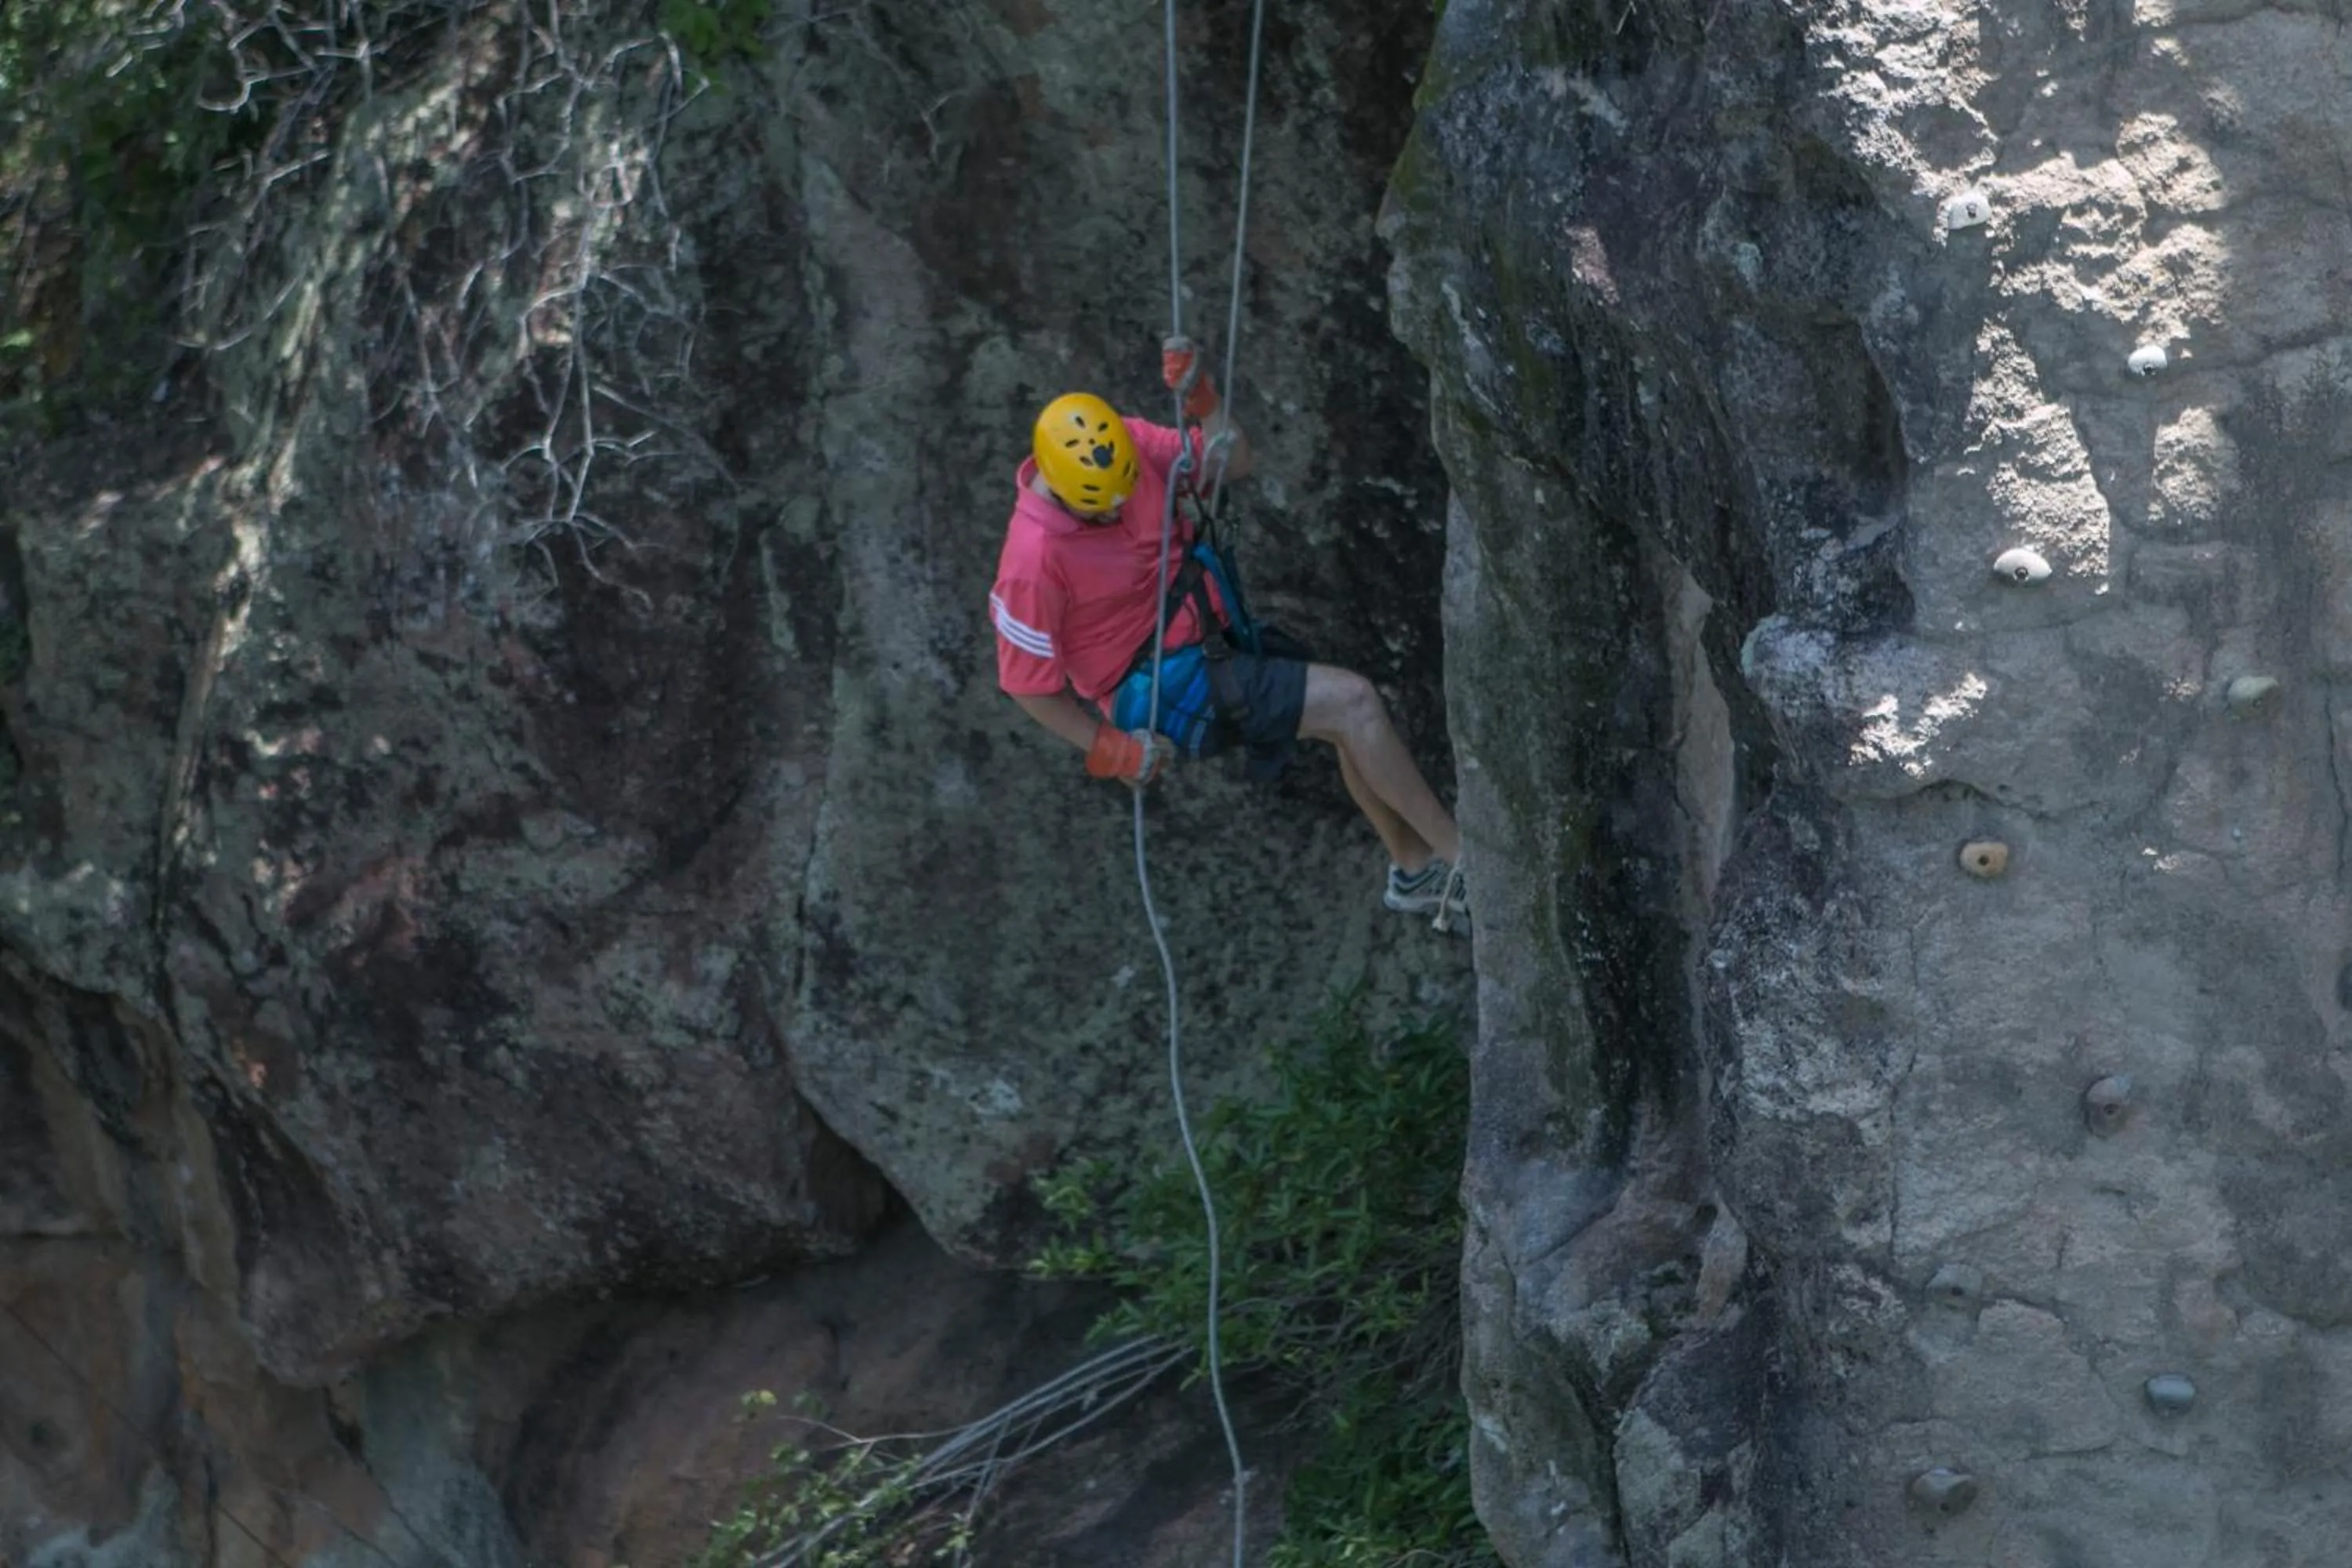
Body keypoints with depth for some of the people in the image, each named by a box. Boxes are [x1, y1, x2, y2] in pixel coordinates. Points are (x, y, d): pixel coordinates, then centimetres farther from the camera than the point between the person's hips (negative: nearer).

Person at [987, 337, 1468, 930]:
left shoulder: (1128, 443, -9)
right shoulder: (1035, 558, -27)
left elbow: (1233, 463, 1)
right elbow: (1026, 681, -16)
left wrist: (1206, 403, -18)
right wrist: (1109, 748, -13)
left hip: (1206, 637, 8)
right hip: (1157, 686, -8)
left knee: (1351, 724, 9)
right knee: (1353, 702, -14)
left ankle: (1414, 869, 29)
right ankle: (1459, 854, -4)